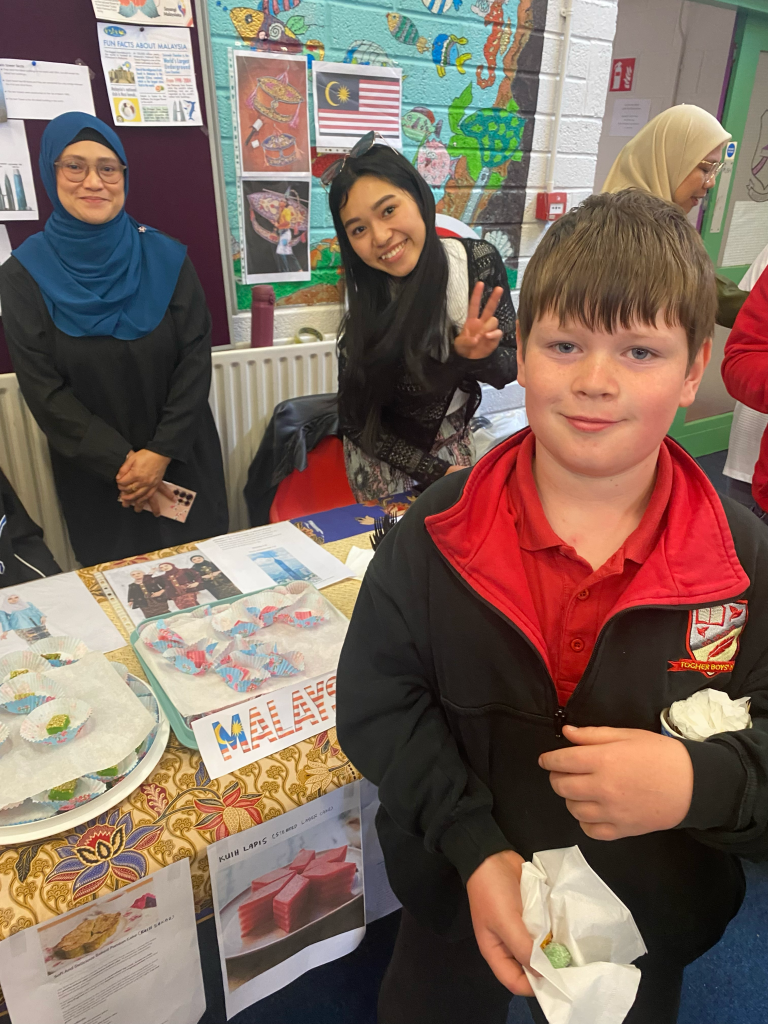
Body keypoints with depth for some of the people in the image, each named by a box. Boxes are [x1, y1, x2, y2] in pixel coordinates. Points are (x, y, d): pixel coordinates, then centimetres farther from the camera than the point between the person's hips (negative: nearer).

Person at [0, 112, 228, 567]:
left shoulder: (166, 258, -4)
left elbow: (196, 360, -7)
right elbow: (43, 389, -8)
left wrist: (162, 452, -14)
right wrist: (120, 461, -14)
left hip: (182, 460, 1)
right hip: (94, 474, 0)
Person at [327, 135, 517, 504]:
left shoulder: (479, 261, -19)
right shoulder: (365, 309, -25)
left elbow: (509, 369, -10)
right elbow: (358, 423, -18)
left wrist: (480, 355, -32)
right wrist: (438, 471, -21)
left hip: (455, 440, 3)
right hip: (385, 457, -2)